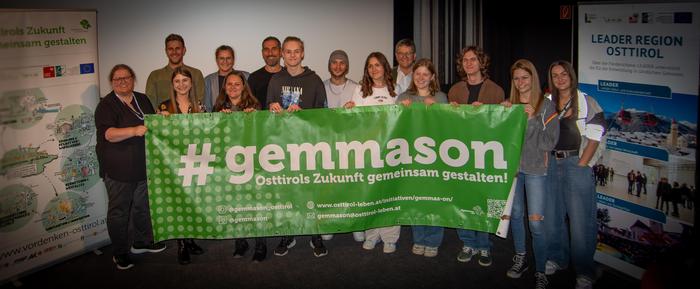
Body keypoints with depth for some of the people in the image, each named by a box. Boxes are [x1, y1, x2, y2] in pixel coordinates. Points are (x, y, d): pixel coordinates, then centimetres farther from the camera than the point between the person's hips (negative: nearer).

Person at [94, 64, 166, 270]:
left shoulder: (142, 100, 11)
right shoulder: (106, 106, -10)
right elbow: (109, 134, -24)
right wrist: (135, 131, -35)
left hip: (143, 166, 7)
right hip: (118, 169, -6)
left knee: (143, 205, 18)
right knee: (118, 211, 1)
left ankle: (142, 242, 35)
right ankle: (120, 253, 11)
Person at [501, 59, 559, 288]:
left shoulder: (546, 106, -6)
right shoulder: (509, 104, 6)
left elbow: (550, 142, -9)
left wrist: (531, 120, -18)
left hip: (535, 169, -4)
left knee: (536, 222, -7)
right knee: (515, 214, 15)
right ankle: (520, 259, 33)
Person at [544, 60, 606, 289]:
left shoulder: (586, 102, -2)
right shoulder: (547, 103, 10)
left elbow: (595, 137, -5)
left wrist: (581, 164, -11)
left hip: (577, 162, -4)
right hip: (552, 162, 5)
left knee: (580, 218, -5)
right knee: (551, 214, 12)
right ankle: (556, 258, 29)